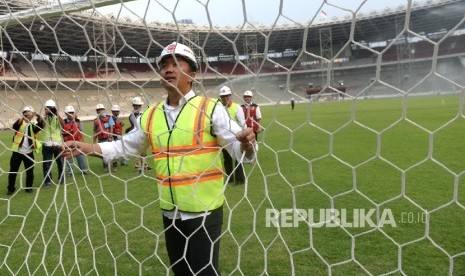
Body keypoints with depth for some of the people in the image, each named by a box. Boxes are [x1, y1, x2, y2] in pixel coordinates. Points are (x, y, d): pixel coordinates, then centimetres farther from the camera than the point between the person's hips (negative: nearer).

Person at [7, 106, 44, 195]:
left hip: (29, 152, 1)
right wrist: (22, 118, -43)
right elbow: (14, 126, -22)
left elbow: (41, 126, -17)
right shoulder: (20, 122, 0)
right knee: (13, 171, 6)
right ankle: (11, 189, 19)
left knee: (30, 171, 8)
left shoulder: (34, 125, 4)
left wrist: (38, 117, -37)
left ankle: (29, 187, 23)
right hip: (17, 151, -1)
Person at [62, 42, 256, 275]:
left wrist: (245, 144, -37)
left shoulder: (210, 108, -11)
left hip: (203, 212, -5)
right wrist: (84, 148, 5)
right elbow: (125, 146, 14)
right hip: (170, 212, 5)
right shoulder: (151, 115, 4)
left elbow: (239, 151, -15)